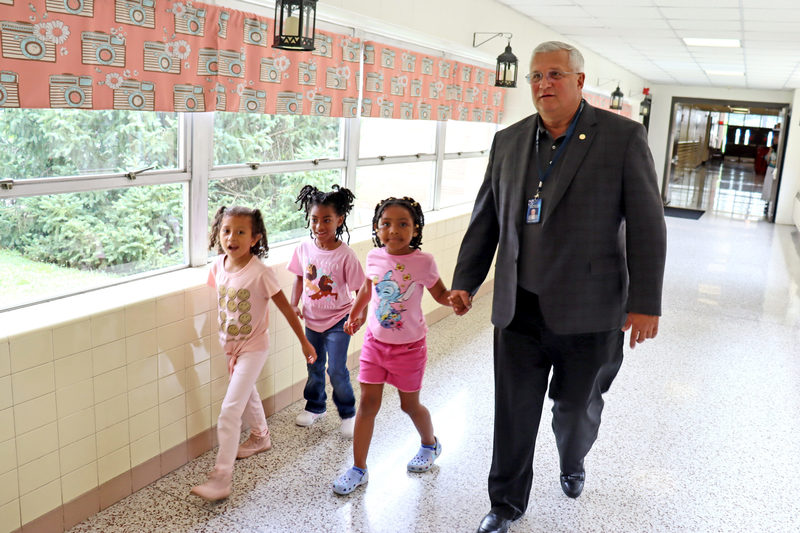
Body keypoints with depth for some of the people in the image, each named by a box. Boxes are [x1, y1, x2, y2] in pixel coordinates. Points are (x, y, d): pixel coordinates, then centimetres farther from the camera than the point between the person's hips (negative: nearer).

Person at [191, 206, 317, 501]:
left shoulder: (260, 273, -24)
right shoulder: (217, 267, -8)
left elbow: (285, 307, -15)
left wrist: (304, 342, -7)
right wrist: (229, 348, 12)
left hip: (253, 348, -7)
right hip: (231, 346, 7)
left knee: (229, 411, -11)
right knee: (247, 394, 28)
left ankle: (222, 477, -3)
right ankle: (260, 437, 54)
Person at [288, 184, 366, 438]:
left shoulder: (345, 255, -20)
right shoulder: (304, 248, -7)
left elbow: (360, 289, -16)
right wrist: (294, 304, -4)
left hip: (337, 321, -4)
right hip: (312, 319, 4)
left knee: (337, 370, -3)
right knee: (314, 367, 18)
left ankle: (348, 413, 19)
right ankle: (315, 406, 40)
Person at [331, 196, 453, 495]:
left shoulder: (422, 262, -17)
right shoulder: (374, 257, -6)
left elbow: (441, 294, -7)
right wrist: (354, 315, 20)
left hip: (409, 346, -3)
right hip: (375, 342, 3)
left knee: (409, 404, 13)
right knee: (368, 403, 3)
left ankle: (430, 444, 44)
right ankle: (358, 469, 15)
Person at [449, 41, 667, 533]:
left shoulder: (624, 137, -6)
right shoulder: (508, 141, 5)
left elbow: (647, 226, -7)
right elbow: (486, 219, 11)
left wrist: (645, 303, -10)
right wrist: (466, 281, 10)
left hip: (588, 310, -2)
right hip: (519, 308, 3)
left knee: (577, 406, 18)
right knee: (514, 410, 9)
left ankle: (573, 464, 51)